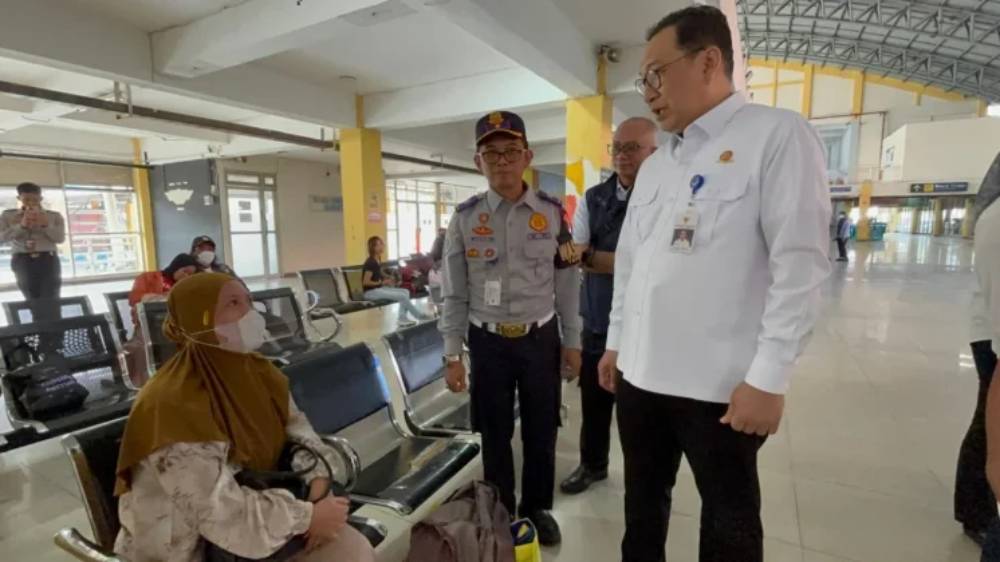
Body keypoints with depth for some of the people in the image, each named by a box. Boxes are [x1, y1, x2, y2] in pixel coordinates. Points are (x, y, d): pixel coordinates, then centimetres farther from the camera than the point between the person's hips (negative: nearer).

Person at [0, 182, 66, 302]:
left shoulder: (54, 216, 8)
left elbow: (60, 238, 0)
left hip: (48, 259, -1)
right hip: (22, 260, 1)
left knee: (51, 300, -5)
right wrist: (21, 226, -14)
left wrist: (46, 225, -16)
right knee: (32, 300, 6)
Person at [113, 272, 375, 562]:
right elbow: (220, 512, -27)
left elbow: (297, 428, 5)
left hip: (257, 510, 6)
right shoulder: (174, 404, -25)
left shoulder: (256, 371, -3)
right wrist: (308, 517, -20)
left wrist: (318, 482, -14)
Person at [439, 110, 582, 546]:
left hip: (541, 338, 1)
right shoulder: (465, 218, -4)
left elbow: (567, 282, 2)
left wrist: (572, 342, 3)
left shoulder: (552, 212, -2)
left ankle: (537, 508, 40)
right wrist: (452, 355, -3)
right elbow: (453, 292, -2)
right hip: (488, 341, 0)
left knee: (541, 432, 15)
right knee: (494, 434, 15)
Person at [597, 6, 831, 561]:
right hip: (639, 373, 6)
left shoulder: (778, 134, -6)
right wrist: (615, 342, 14)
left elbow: (800, 263, -13)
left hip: (721, 383, -5)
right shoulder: (654, 164, 12)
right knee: (643, 500, 20)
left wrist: (768, 376, -16)